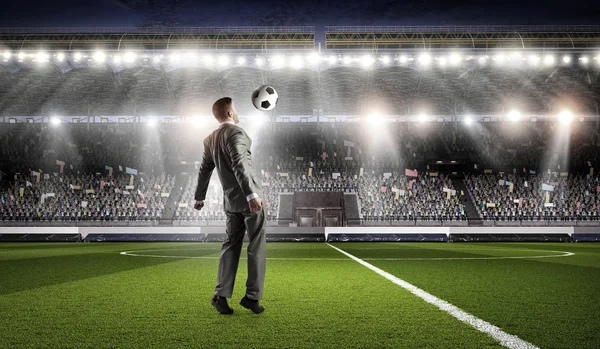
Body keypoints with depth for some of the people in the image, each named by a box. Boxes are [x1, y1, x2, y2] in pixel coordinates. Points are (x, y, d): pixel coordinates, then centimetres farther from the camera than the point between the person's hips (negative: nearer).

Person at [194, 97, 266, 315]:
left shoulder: (210, 139, 11)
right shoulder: (236, 133, -13)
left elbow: (204, 170, 19)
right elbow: (239, 165, -26)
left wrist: (199, 197, 30)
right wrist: (251, 194, -34)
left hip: (231, 200, 7)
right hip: (248, 197, -7)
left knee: (231, 245, 11)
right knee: (257, 246, 2)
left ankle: (221, 295, 7)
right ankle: (252, 296, 3)